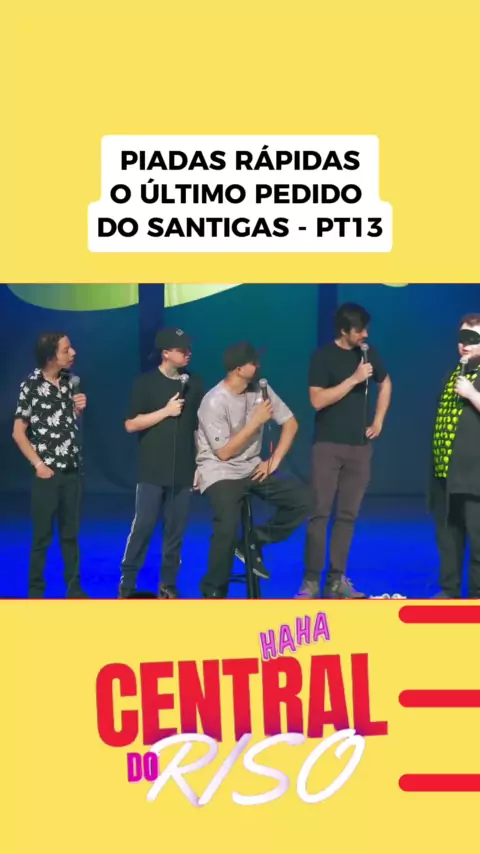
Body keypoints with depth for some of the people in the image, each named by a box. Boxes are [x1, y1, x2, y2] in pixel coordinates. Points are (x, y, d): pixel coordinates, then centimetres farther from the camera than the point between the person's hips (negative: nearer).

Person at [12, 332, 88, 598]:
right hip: (48, 473, -4)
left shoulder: (69, 381, 4)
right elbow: (18, 433, -7)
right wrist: (38, 465, -11)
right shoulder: (31, 386, -10)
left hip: (72, 471, 5)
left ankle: (74, 588, 19)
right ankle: (36, 592, 12)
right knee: (42, 536, 2)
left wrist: (79, 409, -3)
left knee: (71, 533, 11)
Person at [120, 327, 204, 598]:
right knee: (143, 527, -4)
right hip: (153, 471, -3)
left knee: (176, 531, 5)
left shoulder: (195, 383, 9)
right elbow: (131, 424, -5)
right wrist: (166, 411, -11)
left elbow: (199, 427, 13)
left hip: (184, 471, 3)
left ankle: (168, 585, 13)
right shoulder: (146, 383, -1)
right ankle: (127, 583, 5)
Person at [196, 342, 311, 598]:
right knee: (228, 527, -29)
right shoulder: (214, 402, -20)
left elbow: (290, 423, 5)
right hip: (220, 473, -6)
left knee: (302, 499, -9)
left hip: (252, 468, 6)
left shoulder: (260, 390, -3)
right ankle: (213, 593, -10)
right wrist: (255, 421, -19)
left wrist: (274, 459, -5)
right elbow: (224, 452, -19)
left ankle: (253, 543, 7)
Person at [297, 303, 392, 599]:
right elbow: (318, 400, -16)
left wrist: (379, 421, 13)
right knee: (320, 513, -6)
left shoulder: (368, 353, 7)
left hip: (360, 446, 5)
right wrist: (354, 379, -18)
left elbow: (386, 384, 24)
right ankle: (312, 581, -3)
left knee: (348, 515, 5)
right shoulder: (323, 356, -7)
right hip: (328, 445, -4)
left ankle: (336, 579, 10)